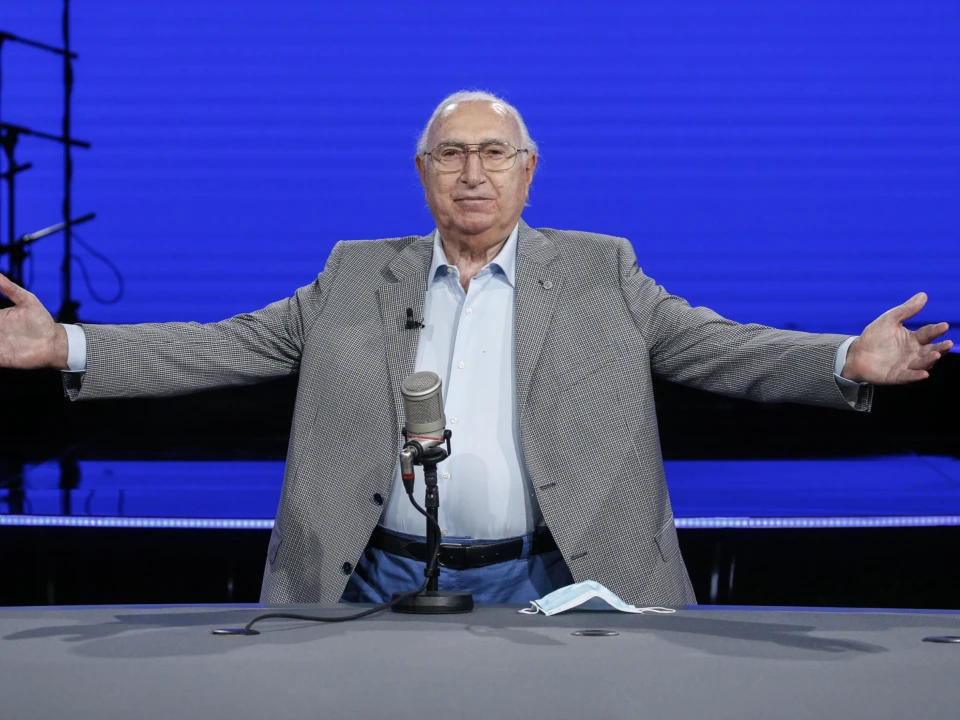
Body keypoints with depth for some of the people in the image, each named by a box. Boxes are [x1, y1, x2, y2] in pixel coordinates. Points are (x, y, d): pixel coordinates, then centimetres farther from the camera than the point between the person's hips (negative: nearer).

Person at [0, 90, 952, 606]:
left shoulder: (601, 273, 8)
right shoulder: (358, 276, 11)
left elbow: (722, 350, 1)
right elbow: (228, 347, 7)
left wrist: (849, 363, -16)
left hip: (542, 586, -1)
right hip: (381, 583, 1)